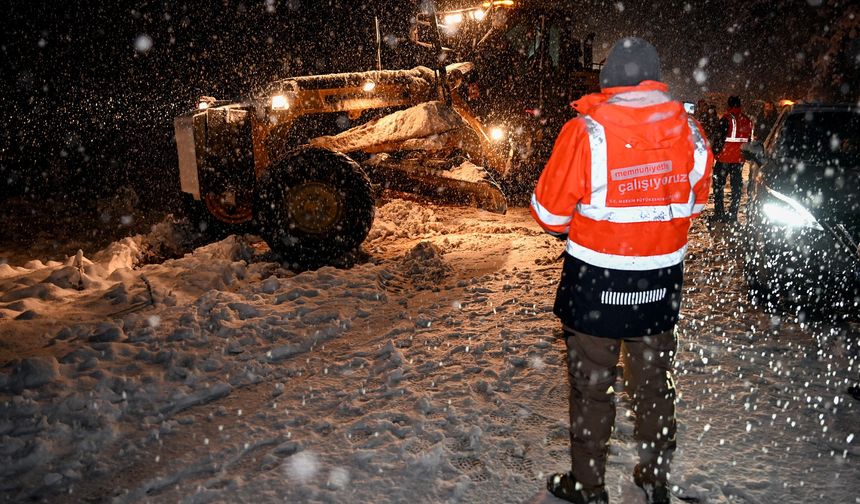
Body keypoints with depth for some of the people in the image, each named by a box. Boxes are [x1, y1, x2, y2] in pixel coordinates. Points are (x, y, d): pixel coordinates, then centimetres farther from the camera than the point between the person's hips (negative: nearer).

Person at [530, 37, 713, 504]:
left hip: (596, 282, -4)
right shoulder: (689, 131, -4)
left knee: (591, 382, 11)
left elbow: (548, 212, -12)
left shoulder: (585, 133, -19)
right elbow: (695, 202, 10)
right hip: (661, 281, 5)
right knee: (654, 378, 20)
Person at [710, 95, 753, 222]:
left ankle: (719, 213, 2)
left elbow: (719, 137, -15)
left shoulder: (727, 119, -12)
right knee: (736, 186, 9)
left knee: (718, 185, 4)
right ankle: (733, 214, 10)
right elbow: (749, 140, 15)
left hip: (724, 158, -5)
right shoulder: (747, 121, 8)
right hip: (739, 159, 5)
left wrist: (715, 151, -2)